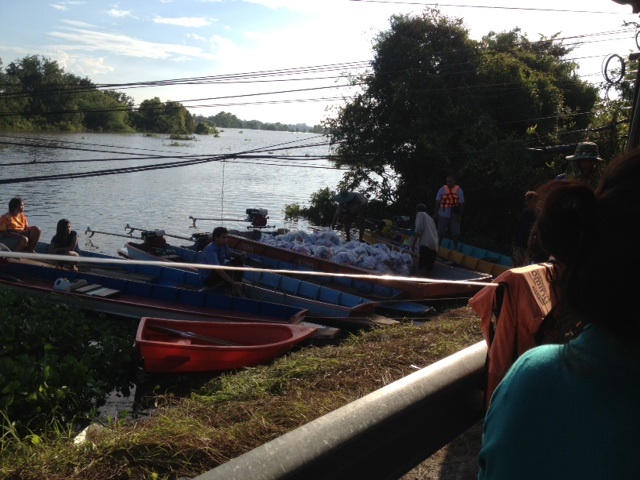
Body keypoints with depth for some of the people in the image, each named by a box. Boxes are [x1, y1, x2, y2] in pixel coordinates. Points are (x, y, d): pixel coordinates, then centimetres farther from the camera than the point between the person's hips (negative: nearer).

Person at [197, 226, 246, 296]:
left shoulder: (222, 246, -3)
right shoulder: (211, 250, -29)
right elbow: (217, 269, -38)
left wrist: (240, 255, -13)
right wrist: (233, 282, -42)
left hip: (217, 273, 9)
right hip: (207, 279, -9)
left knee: (238, 261, 0)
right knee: (229, 267, -32)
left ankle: (238, 285, -1)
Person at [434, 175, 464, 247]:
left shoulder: (459, 190, 1)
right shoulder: (442, 189, 0)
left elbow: (461, 203, 2)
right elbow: (438, 202, 1)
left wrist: (460, 215, -3)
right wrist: (436, 213, -2)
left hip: (454, 215, 0)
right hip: (443, 214, 0)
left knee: (455, 233, 6)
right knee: (440, 232, 8)